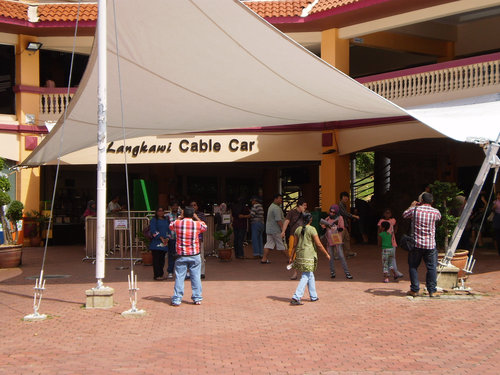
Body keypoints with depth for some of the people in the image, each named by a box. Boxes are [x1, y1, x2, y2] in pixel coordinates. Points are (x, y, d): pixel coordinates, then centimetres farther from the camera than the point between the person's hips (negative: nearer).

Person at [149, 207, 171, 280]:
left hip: (164, 243, 5)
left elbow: (169, 230, 14)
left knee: (162, 259, 7)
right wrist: (161, 238, -15)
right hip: (156, 243, -5)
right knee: (156, 259, -6)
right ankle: (157, 275, -4)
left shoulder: (166, 220, 18)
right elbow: (153, 230, -10)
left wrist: (167, 238, -4)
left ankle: (161, 274, 14)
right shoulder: (153, 220, 1)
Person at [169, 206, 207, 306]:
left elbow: (171, 226, 17)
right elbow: (205, 227, 18)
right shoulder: (198, 224, -6)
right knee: (196, 276, 8)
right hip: (195, 256, 0)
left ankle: (177, 299, 3)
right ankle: (197, 298, 12)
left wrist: (180, 217, 17)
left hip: (181, 255, 0)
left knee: (179, 277, 3)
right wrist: (196, 217, 19)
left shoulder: (177, 223, -7)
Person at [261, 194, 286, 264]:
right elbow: (278, 220, -22)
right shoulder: (276, 208, -16)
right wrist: (283, 228, -19)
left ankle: (264, 259, 2)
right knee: (281, 245, -1)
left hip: (269, 229, 9)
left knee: (269, 244, 7)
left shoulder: (271, 206, 17)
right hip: (276, 230, -9)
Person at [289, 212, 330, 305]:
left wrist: (291, 257, 14)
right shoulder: (312, 229, -9)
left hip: (299, 254, 6)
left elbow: (295, 245, 8)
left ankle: (313, 296, 27)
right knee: (306, 276, -4)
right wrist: (326, 254, 1)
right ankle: (296, 297, -13)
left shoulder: (298, 230, 6)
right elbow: (318, 244, -9)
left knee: (310, 275, 19)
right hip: (309, 256, -6)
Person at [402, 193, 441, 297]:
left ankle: (414, 290, 11)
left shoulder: (415, 210, -6)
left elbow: (404, 215, 14)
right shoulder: (435, 212, -3)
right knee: (432, 268, 7)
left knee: (413, 267, 11)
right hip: (430, 245, 0)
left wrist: (412, 206, 30)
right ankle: (432, 291, 7)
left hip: (416, 243, 0)